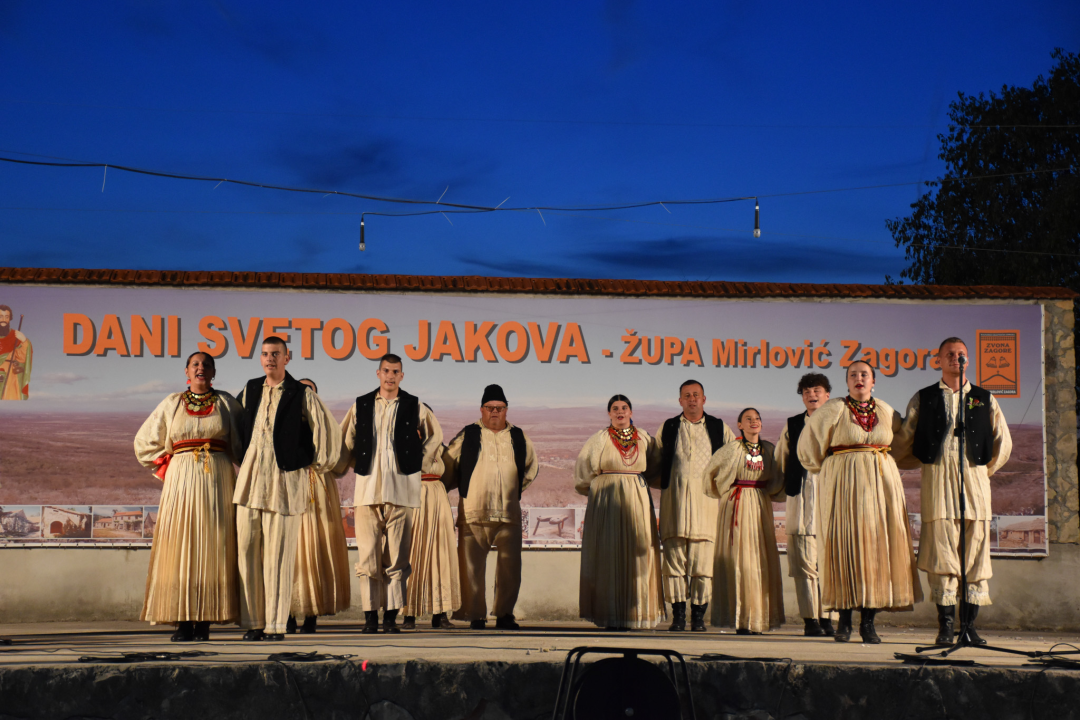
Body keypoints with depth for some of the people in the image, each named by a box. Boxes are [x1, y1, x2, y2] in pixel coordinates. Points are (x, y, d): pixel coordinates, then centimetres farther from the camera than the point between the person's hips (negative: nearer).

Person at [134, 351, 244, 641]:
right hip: (182, 482, 0)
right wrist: (166, 470, 8)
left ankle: (205, 621, -2)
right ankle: (182, 621, -5)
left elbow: (243, 441, 12)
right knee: (180, 547, -6)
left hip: (218, 482, 0)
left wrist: (240, 473, 1)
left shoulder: (226, 402, 10)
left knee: (213, 549, -4)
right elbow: (145, 441, 17)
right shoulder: (171, 404, 11)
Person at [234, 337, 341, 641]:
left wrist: (320, 464, 9)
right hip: (251, 479, 4)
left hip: (285, 480, -4)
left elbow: (328, 429, 3)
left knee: (279, 554, -4)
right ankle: (253, 622, 9)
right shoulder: (250, 390, 13)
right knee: (248, 550, 2)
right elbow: (238, 425, 29)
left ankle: (276, 624, 1)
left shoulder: (302, 394, -1)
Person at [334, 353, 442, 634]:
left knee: (397, 557, -1)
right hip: (367, 489, 1)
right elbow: (345, 443, 19)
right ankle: (370, 616, 3)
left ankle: (391, 616, 3)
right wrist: (348, 468, 13)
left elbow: (435, 436, 21)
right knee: (368, 556, -2)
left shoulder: (415, 407, 7)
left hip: (401, 490, -1)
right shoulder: (360, 406, 10)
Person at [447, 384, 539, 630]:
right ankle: (476, 615, 7)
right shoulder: (467, 436, 5)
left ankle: (504, 614, 8)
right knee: (472, 566, -1)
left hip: (509, 514, 2)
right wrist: (462, 488, 12)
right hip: (473, 514, -2)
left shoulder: (519, 437, 12)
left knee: (510, 565, -2)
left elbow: (532, 467, 27)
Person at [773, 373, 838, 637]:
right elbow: (780, 464, 19)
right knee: (805, 562, -3)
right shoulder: (792, 426, 13)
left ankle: (827, 618, 5)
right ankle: (810, 619, 0)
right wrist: (787, 486, 12)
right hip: (801, 500, 0)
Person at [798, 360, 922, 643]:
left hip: (882, 484, 3)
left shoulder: (886, 412, 10)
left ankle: (868, 622, 2)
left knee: (878, 546, -3)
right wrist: (829, 470, 15)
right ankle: (844, 619, -2)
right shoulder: (833, 410, 0)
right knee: (845, 545, -8)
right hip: (844, 486, -3)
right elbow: (809, 446, 5)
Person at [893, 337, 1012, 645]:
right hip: (937, 480, -1)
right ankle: (945, 624, -4)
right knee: (941, 552, -7)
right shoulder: (923, 399, 12)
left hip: (974, 478, 1)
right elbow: (902, 444, 16)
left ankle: (969, 623, 3)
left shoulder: (985, 399, 15)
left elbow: (1003, 443, 19)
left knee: (976, 552, -2)